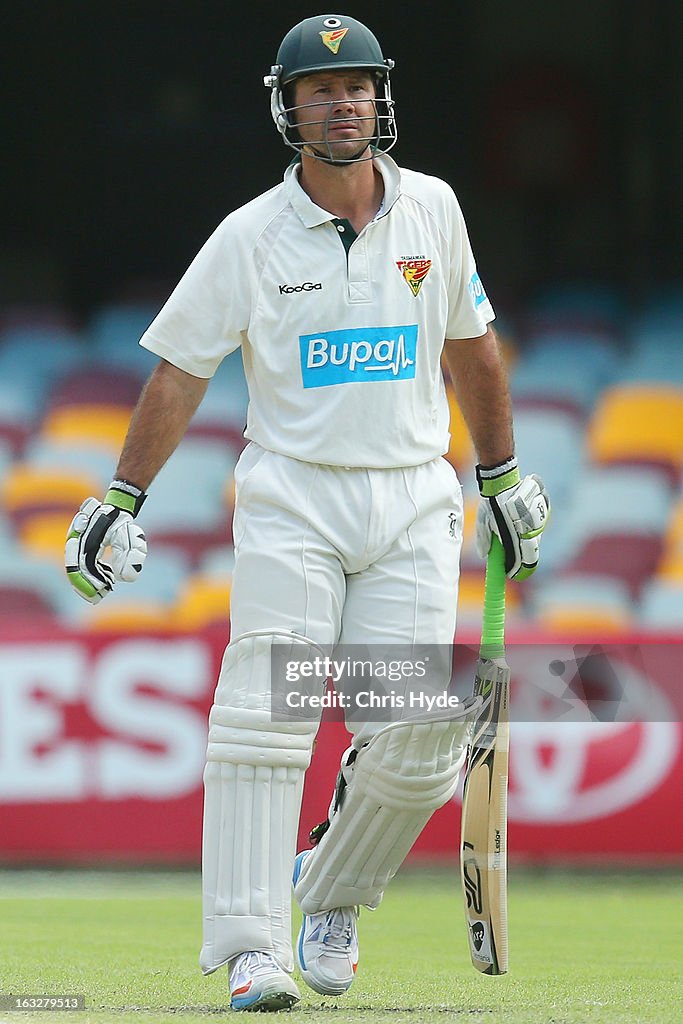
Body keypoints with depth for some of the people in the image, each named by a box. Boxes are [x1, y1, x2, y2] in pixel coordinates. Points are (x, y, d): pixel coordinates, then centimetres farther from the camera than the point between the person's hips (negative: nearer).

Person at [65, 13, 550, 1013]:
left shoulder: (432, 208, 6)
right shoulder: (250, 236, -2)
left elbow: (470, 344, 18)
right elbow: (180, 371, 0)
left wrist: (503, 477, 21)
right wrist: (120, 500, -5)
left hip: (414, 501, 2)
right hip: (292, 499, -2)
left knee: (416, 742, -6)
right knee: (264, 722, -14)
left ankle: (332, 898, 19)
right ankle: (254, 948, -13)